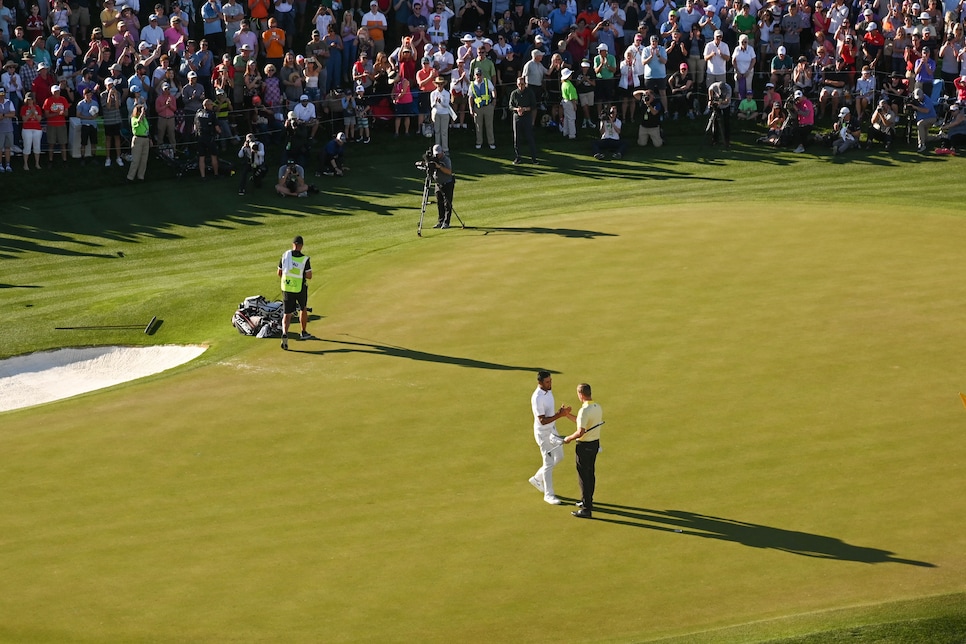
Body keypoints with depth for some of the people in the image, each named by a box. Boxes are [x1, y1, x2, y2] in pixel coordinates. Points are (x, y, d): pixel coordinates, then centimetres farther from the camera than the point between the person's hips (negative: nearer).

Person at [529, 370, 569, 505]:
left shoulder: (549, 391, 2)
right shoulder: (537, 398, -26)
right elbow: (542, 420, -28)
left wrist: (560, 411, -3)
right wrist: (559, 415, -32)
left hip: (552, 430, 9)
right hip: (543, 433, -9)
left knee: (559, 457, 19)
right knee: (549, 463, -2)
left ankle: (537, 479, 35)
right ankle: (549, 495, 9)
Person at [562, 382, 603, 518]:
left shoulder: (584, 411, -25)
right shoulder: (598, 408, 3)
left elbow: (581, 432, -31)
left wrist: (569, 438, -14)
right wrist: (568, 415, 20)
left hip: (584, 446, -9)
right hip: (595, 443, 9)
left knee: (584, 477, -1)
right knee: (590, 474, 22)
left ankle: (586, 509, 2)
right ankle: (587, 501, 37)